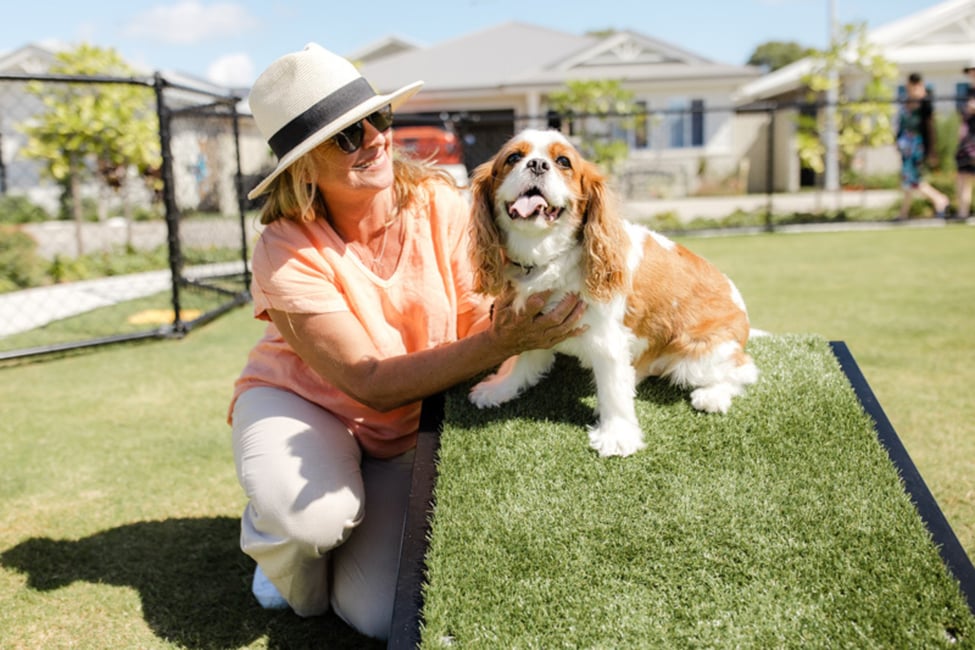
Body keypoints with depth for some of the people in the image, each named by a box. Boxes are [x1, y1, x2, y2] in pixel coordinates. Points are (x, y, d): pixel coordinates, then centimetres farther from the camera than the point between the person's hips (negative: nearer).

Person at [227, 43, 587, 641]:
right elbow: (371, 383, -28)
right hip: (299, 402, -2)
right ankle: (284, 549, 3)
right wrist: (504, 343, -39)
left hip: (403, 435, 2)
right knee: (314, 516, -36)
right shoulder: (286, 254, -23)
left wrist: (511, 325, -42)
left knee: (381, 616, -13)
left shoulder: (441, 205, -16)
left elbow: (477, 336, -17)